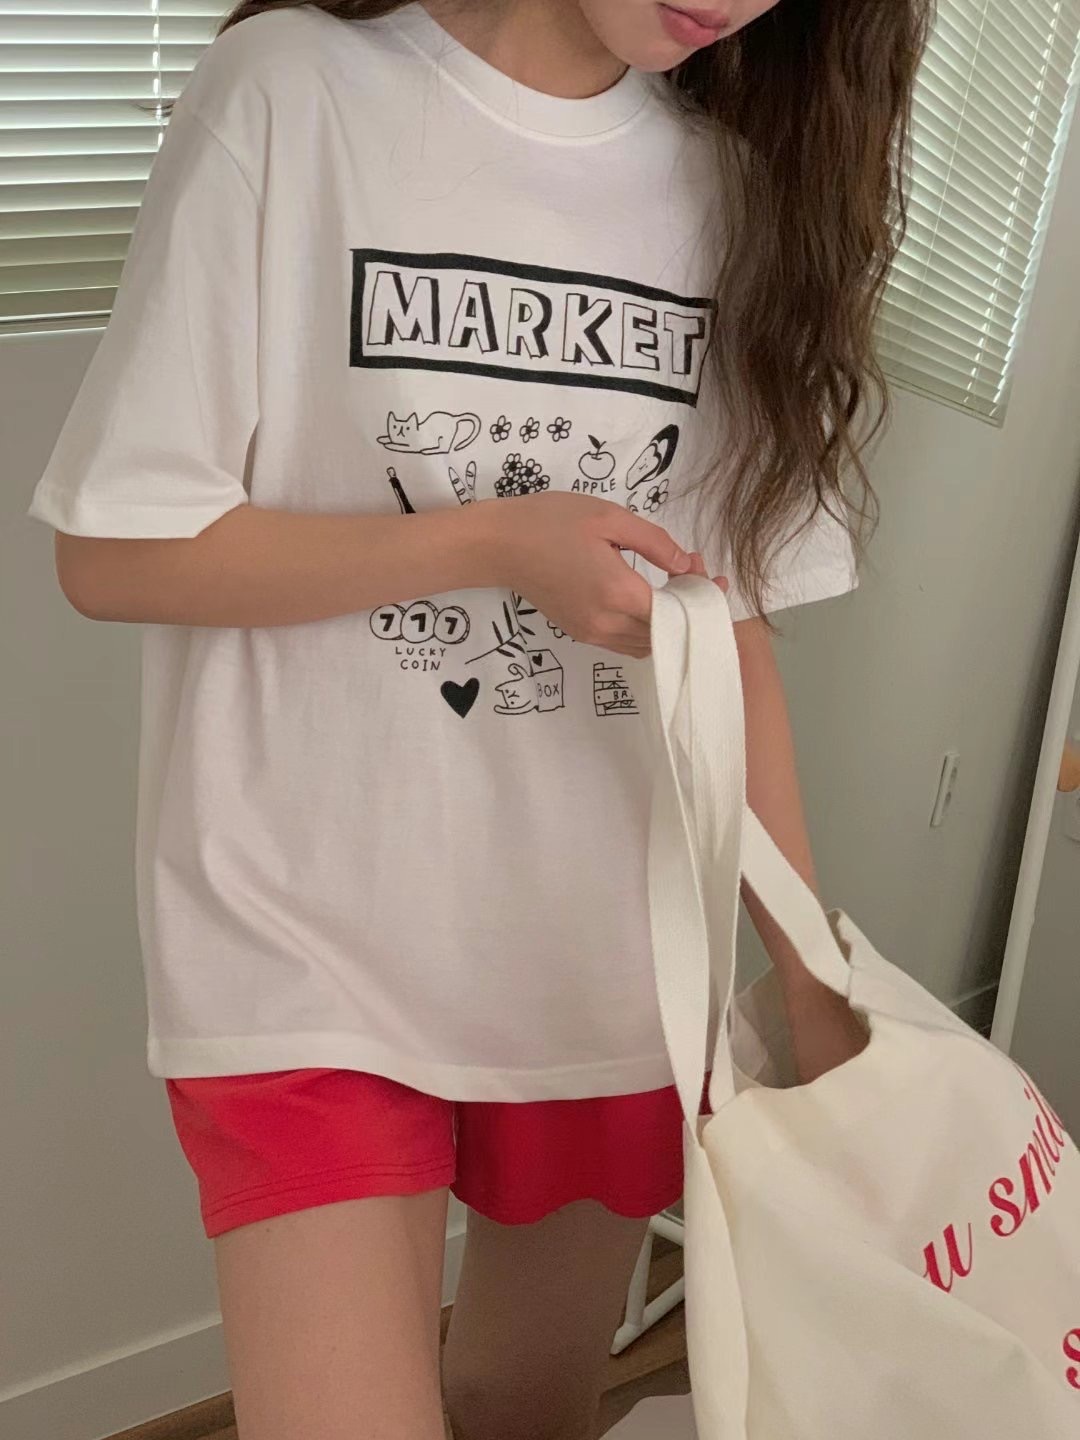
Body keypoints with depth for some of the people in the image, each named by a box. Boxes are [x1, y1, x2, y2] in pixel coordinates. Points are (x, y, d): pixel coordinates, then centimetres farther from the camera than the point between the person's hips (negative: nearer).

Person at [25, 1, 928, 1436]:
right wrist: (492, 538, -17)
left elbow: (732, 622, 4)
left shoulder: (736, 179, 4)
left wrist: (818, 989, 2)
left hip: (603, 962, 5)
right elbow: (115, 551, -8)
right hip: (313, 943, -4)